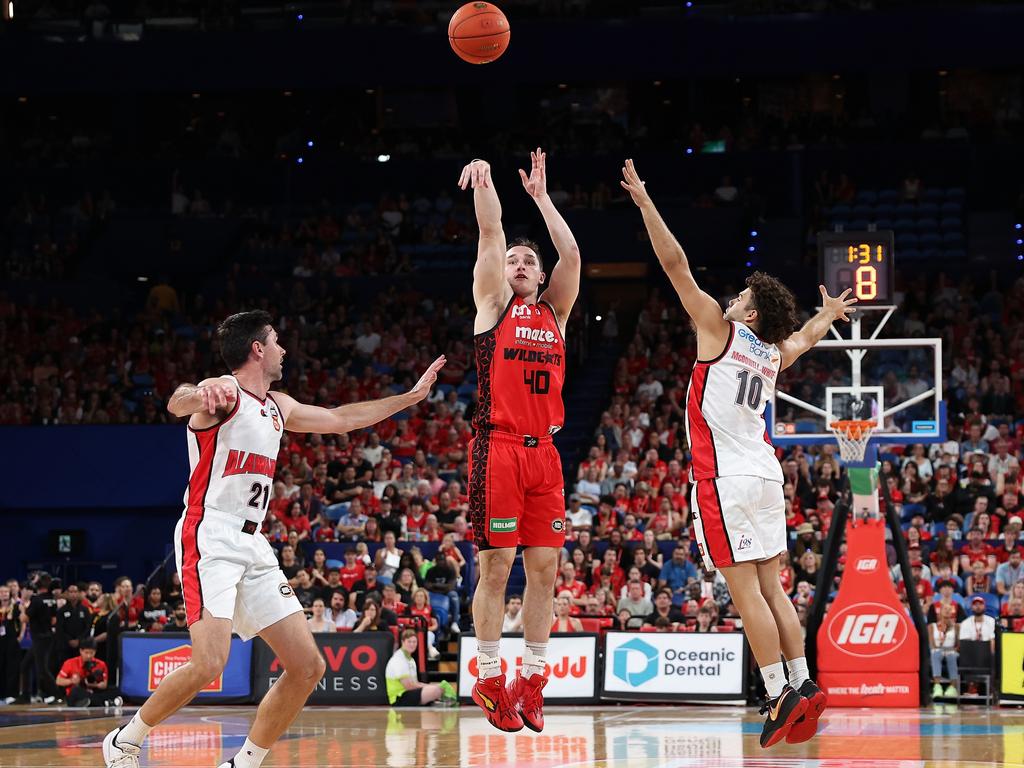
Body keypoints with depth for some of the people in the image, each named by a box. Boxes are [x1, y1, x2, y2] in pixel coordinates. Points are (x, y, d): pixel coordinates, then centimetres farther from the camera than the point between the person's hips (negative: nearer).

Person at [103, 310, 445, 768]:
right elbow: (177, 403, -32)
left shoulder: (279, 407, 18)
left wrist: (411, 397, 37)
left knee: (308, 667, 1)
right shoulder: (224, 392, -8)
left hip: (253, 549, 9)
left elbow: (340, 420, 34)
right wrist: (198, 396, -57)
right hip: (210, 541, -9)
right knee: (209, 665, -23)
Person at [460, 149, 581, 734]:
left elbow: (572, 255, 8)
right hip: (498, 448, -4)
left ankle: (532, 679, 11)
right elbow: (491, 233, -3)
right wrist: (484, 182, -12)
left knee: (545, 568, 3)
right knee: (497, 566, -5)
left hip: (543, 452, 4)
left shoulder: (554, 312, 18)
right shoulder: (493, 304, 8)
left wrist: (541, 198, 13)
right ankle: (490, 679, 2)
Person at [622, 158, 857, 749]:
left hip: (726, 479, -7)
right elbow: (806, 335, 38)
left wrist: (645, 202, -5)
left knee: (746, 589, -8)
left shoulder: (720, 330, -4)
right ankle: (804, 685, 6)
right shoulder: (775, 354, 14)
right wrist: (830, 313, 60)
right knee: (771, 587, 11)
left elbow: (676, 265, -7)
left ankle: (780, 695, -12)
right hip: (767, 475, 7)